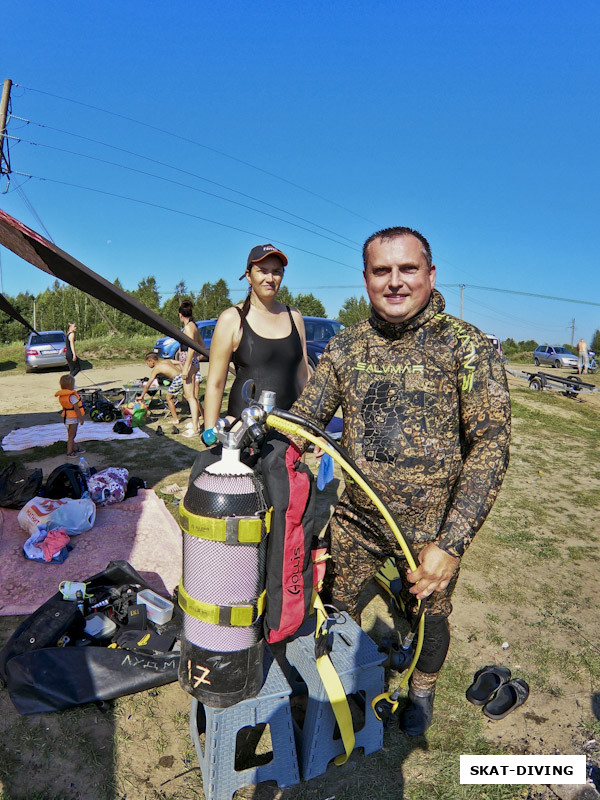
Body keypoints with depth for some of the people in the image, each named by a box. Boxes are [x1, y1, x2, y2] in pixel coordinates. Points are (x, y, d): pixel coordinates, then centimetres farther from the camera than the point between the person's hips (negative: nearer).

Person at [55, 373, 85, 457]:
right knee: (71, 436, 0)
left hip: (67, 418, 9)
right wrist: (81, 418, -14)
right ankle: (69, 453, 6)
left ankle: (75, 449, 35)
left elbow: (64, 407, 13)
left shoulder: (61, 396, 4)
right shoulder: (72, 396, -23)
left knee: (71, 435, 20)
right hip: (73, 418, -9)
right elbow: (76, 408, -22)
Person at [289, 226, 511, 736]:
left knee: (429, 618, 21)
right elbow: (302, 418, 1)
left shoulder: (467, 346, -14)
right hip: (354, 518, 3)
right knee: (337, 609, 20)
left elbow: (492, 445, -18)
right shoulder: (345, 346, -3)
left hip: (431, 529, -2)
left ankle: (422, 691, 55)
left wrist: (450, 544, -24)